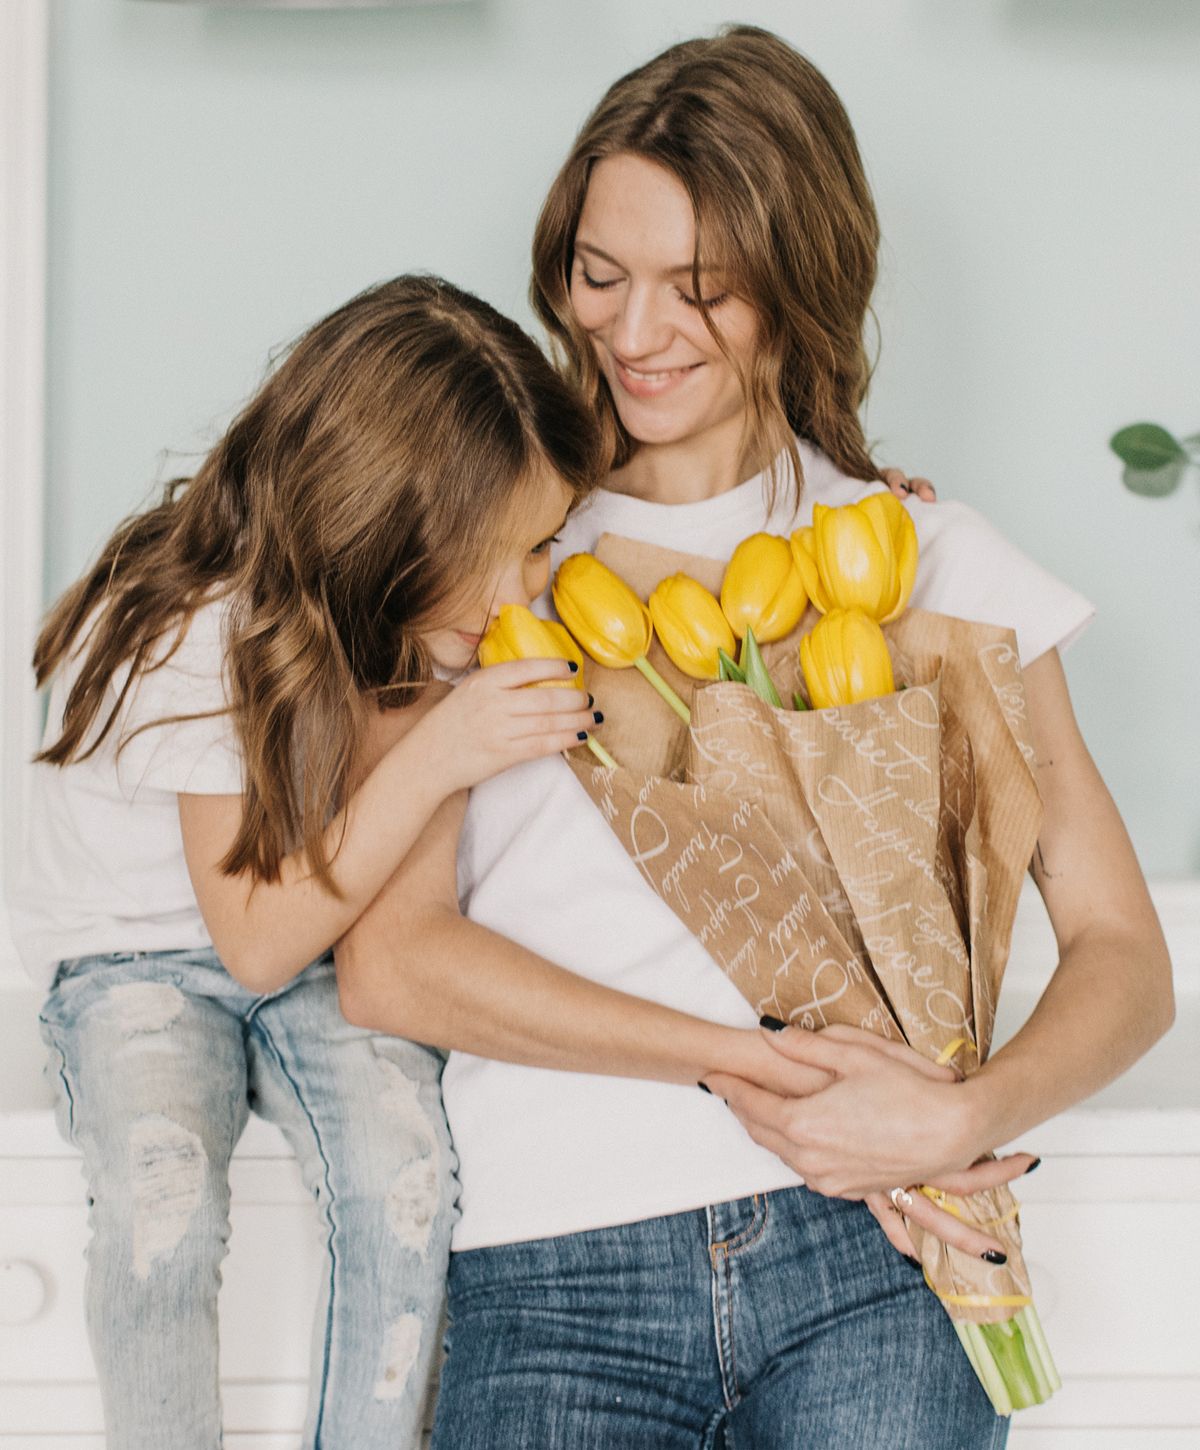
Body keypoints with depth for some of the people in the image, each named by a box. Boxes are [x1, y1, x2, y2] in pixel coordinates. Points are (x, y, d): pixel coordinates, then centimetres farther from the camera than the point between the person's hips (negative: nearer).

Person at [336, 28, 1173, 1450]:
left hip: (870, 1244, 1)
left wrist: (968, 1115, -11)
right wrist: (738, 1063, -9)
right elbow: (386, 960, 1)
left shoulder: (933, 562, 14)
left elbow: (1121, 956, 9)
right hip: (559, 1267, 0)